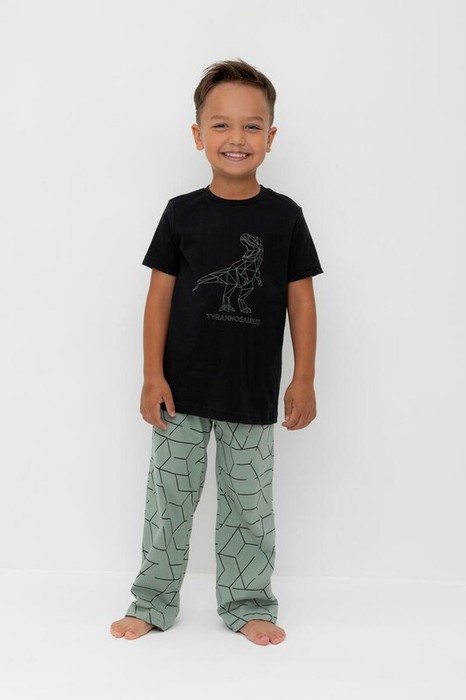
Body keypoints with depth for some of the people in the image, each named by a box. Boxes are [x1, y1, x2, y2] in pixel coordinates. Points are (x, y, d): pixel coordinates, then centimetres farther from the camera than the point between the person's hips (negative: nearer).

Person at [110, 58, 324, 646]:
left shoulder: (284, 216, -1)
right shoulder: (182, 213, -2)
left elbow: (301, 298, 1)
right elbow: (160, 294, -1)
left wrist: (304, 380, -1)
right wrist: (153, 375, -5)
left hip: (253, 392, 0)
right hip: (182, 388, 0)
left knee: (248, 504, 11)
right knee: (169, 499, 10)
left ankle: (247, 604, 27)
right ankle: (153, 603, 25)